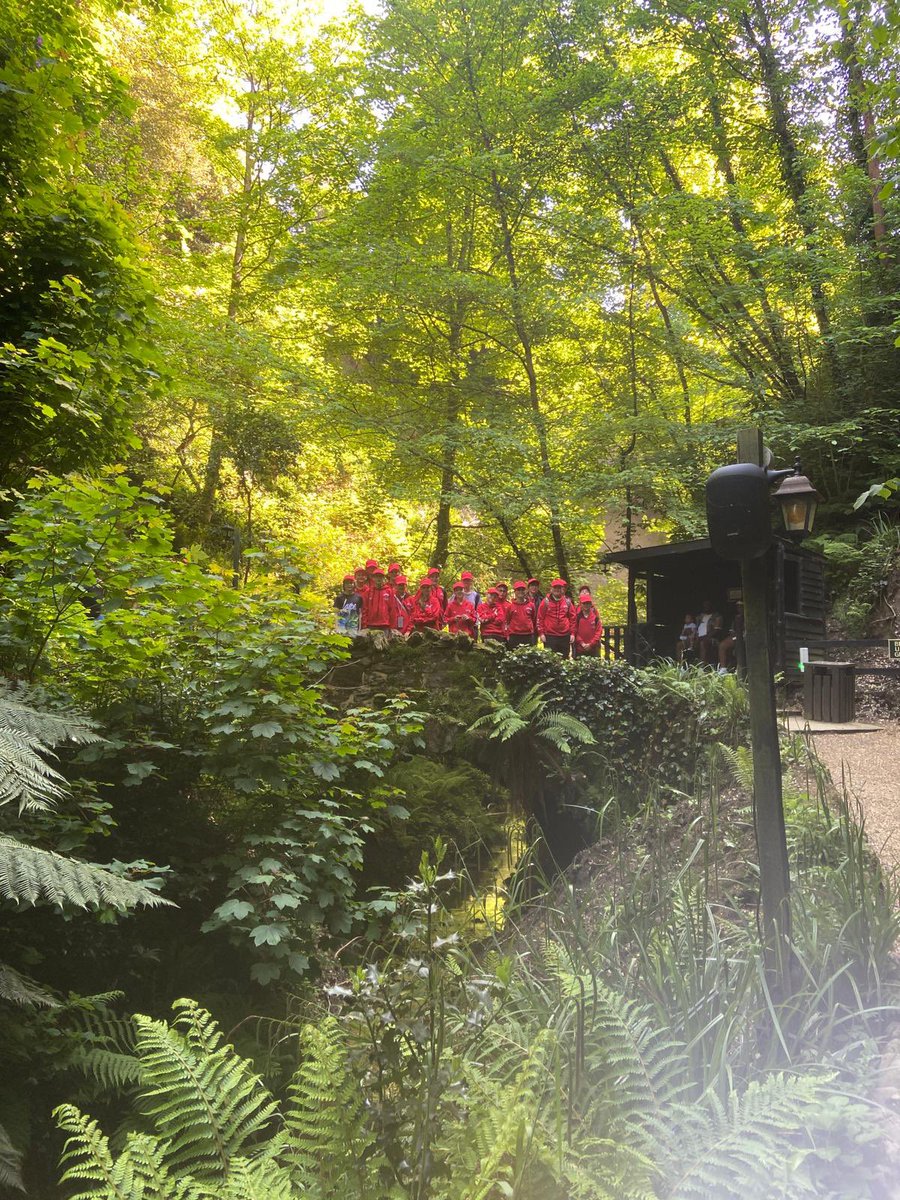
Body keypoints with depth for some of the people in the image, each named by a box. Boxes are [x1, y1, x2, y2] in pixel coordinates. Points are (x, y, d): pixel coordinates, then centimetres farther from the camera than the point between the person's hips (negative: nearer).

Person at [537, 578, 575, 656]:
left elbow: (572, 618, 11)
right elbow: (540, 618, 1)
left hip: (565, 636, 2)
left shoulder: (567, 602, 8)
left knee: (564, 658, 6)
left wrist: (572, 633, 5)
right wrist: (541, 633, -5)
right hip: (550, 636, -2)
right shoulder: (546, 601, 1)